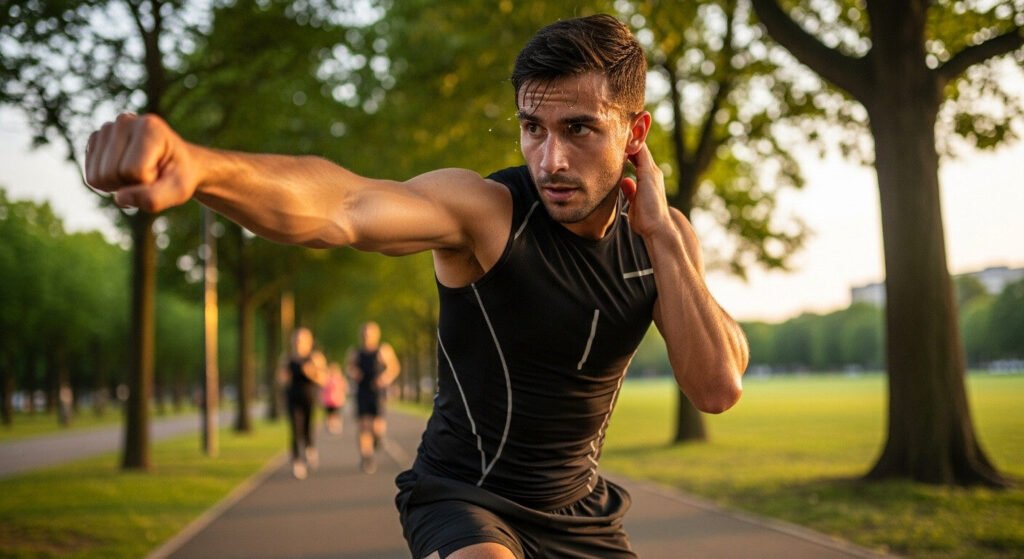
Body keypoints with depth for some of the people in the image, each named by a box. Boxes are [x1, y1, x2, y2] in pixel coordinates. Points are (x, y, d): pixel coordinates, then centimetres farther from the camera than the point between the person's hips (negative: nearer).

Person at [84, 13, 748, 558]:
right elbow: (339, 206, -41)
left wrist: (661, 233, -21)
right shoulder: (483, 208, -21)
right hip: (463, 497, -5)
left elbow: (719, 389, -14)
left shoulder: (663, 236, -5)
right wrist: (197, 163, -61)